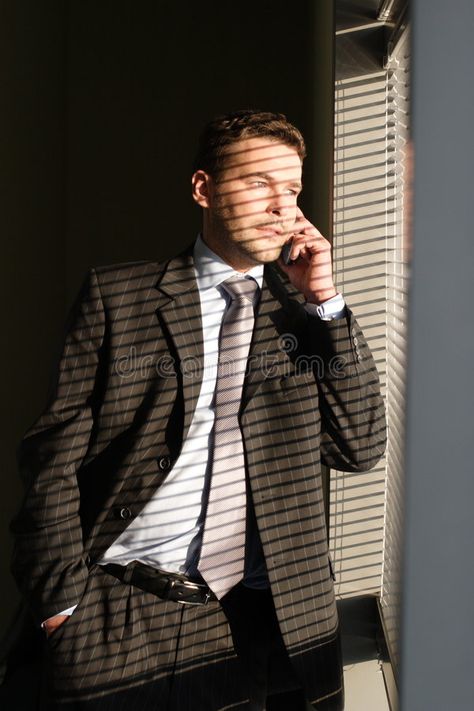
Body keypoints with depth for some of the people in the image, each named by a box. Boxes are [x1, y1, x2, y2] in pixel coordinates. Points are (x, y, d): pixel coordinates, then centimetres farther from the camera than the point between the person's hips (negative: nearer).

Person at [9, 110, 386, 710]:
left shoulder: (307, 315, 7)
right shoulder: (116, 295, 0)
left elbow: (361, 449, 1)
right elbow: (56, 453, 0)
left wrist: (325, 301, -5)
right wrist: (61, 600, -6)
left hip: (270, 618, 2)